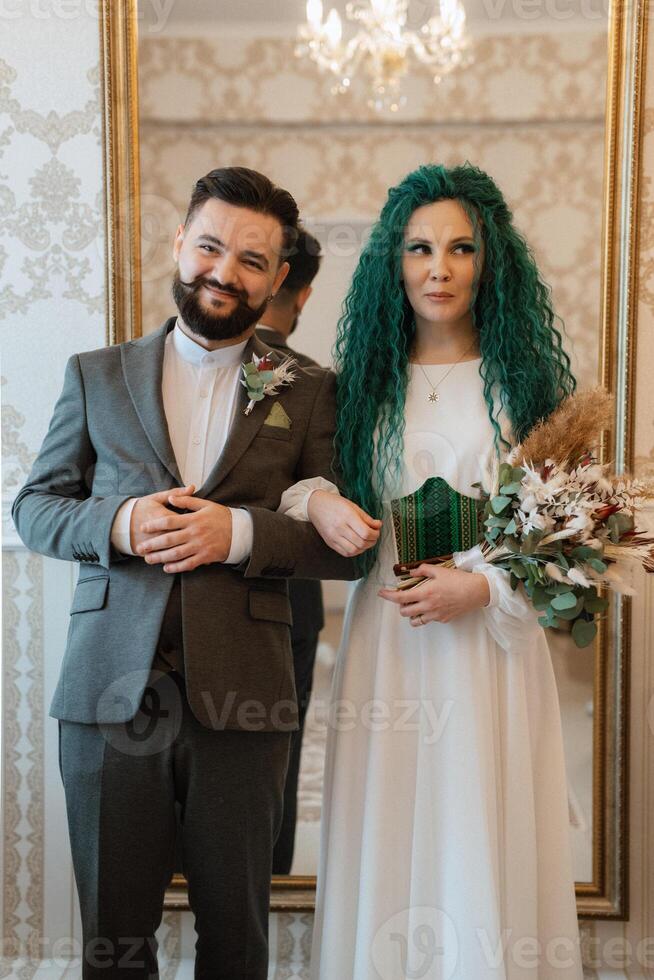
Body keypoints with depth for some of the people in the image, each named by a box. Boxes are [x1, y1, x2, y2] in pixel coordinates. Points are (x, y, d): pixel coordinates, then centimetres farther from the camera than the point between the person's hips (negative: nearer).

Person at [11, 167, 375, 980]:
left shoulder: (308, 391, 4)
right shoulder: (96, 376, 9)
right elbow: (34, 506, 9)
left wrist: (239, 531, -17)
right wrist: (118, 522, -12)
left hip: (240, 698, 0)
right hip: (110, 691, 1)